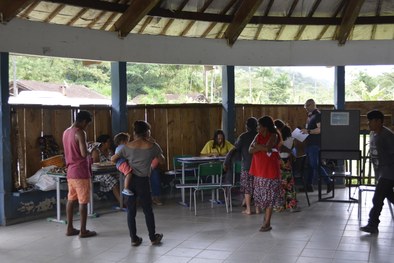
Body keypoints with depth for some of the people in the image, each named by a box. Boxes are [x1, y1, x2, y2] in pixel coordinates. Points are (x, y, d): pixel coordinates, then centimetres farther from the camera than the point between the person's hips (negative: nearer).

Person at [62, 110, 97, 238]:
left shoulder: (66, 132, 11)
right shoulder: (80, 133, -16)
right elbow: (84, 153, -21)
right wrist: (89, 152, -1)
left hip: (70, 172, 8)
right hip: (81, 172, -8)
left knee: (71, 200, 13)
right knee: (83, 202, -1)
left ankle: (70, 228, 18)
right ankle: (83, 231, 4)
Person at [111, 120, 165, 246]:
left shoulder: (128, 146, 1)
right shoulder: (152, 146, -3)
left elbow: (113, 159, 5)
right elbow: (162, 161, 11)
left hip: (129, 180, 2)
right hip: (142, 181, -2)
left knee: (131, 210, 10)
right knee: (148, 210, 12)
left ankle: (134, 239, 15)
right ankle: (153, 237, 23)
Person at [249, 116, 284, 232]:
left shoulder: (273, 136, -7)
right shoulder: (258, 136, 10)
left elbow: (267, 147, -24)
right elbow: (250, 150, -1)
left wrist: (256, 145, -7)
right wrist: (262, 147, -17)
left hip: (270, 169, -6)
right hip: (259, 169, 6)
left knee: (269, 196, -4)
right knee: (262, 195, 11)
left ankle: (267, 223, -3)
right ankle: (266, 216, 27)